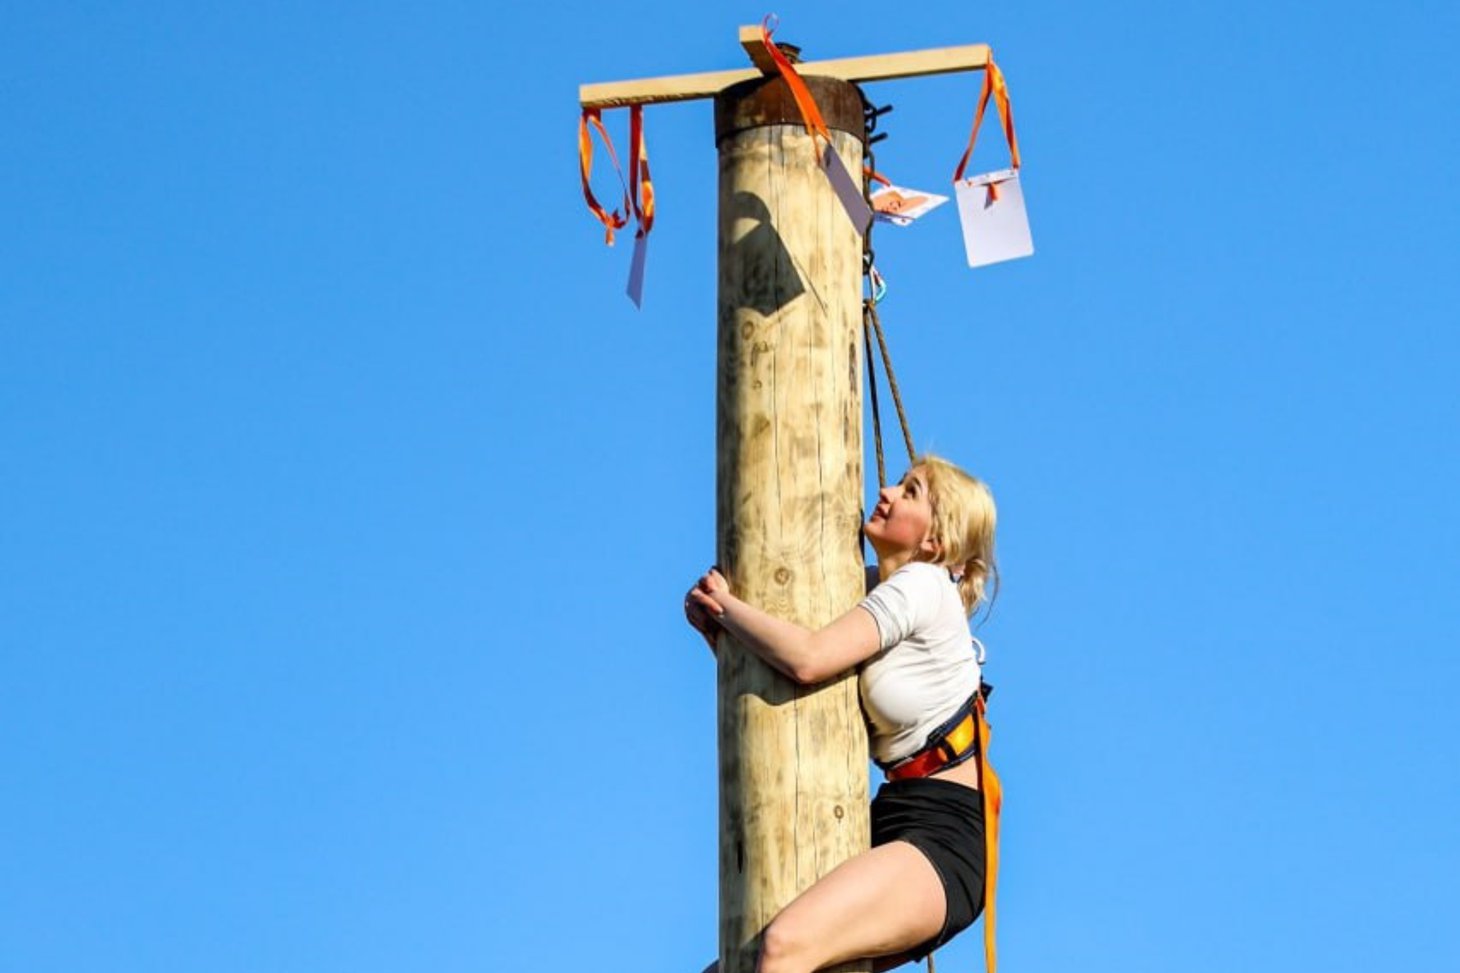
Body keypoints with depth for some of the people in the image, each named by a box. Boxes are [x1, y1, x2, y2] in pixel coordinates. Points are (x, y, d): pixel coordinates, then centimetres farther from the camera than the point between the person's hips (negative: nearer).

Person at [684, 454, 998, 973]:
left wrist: (723, 602, -8)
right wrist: (716, 626, 1)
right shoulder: (873, 592, 17)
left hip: (942, 837, -10)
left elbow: (808, 659, -23)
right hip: (892, 829, 10)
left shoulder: (923, 586, -9)